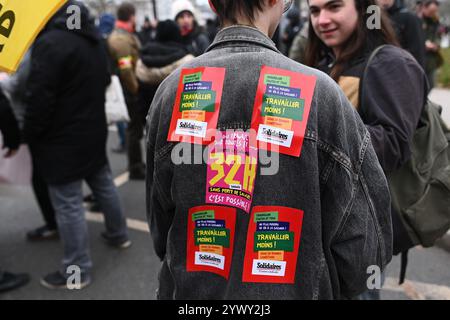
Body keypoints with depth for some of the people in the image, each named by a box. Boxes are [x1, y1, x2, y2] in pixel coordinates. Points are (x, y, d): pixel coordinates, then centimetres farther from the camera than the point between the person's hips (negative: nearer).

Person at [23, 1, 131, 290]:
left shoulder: (50, 42, -20)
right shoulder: (94, 37, 9)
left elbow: (40, 98, -20)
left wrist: (30, 135, -7)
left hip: (62, 139, -9)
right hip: (94, 130, 9)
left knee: (69, 204, 0)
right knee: (104, 184, 21)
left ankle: (77, 271, 12)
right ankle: (119, 234, 39)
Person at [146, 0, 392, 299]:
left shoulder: (171, 91, -12)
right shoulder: (320, 93, -19)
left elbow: (160, 226, -2)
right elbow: (364, 247, -13)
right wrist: (316, 284, 6)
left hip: (190, 290, 2)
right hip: (293, 289, -1)